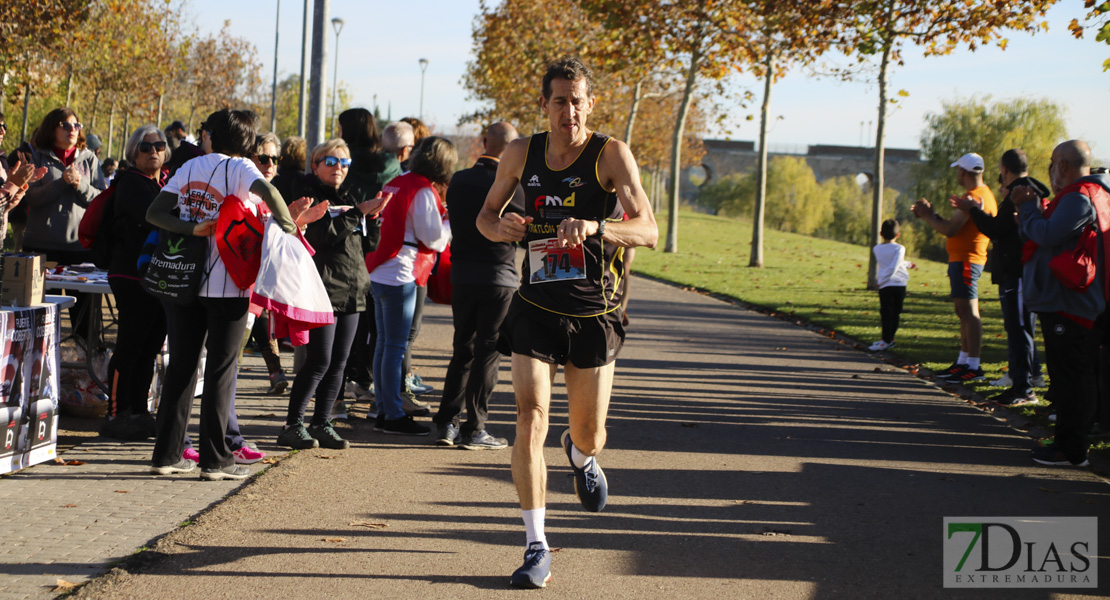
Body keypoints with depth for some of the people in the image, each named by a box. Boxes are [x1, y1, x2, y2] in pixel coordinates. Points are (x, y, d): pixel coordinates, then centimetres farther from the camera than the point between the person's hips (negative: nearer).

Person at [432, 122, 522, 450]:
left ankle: (446, 423, 12)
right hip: (499, 278, -4)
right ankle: (474, 429, 3)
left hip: (462, 277, 5)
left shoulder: (459, 181, 2)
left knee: (462, 350, 14)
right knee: (487, 353, 2)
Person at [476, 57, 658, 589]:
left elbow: (648, 230, -20)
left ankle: (580, 454, 51)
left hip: (594, 315, -1)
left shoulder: (611, 155, -11)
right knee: (530, 420, -14)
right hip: (536, 309, 1)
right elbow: (486, 213, 14)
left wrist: (594, 228, -39)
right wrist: (501, 227, -10)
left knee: (589, 437, 10)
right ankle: (536, 549, -8)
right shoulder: (521, 154, 0)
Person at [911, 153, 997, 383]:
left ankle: (974, 366, -12)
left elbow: (950, 230, -20)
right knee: (964, 312, 15)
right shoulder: (982, 194, 19)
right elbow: (955, 226, 21)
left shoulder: (974, 197, -16)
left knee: (969, 312, -11)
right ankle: (963, 362, 21)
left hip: (966, 260, -11)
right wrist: (931, 214, 16)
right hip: (961, 259, 11)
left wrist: (927, 217, -5)